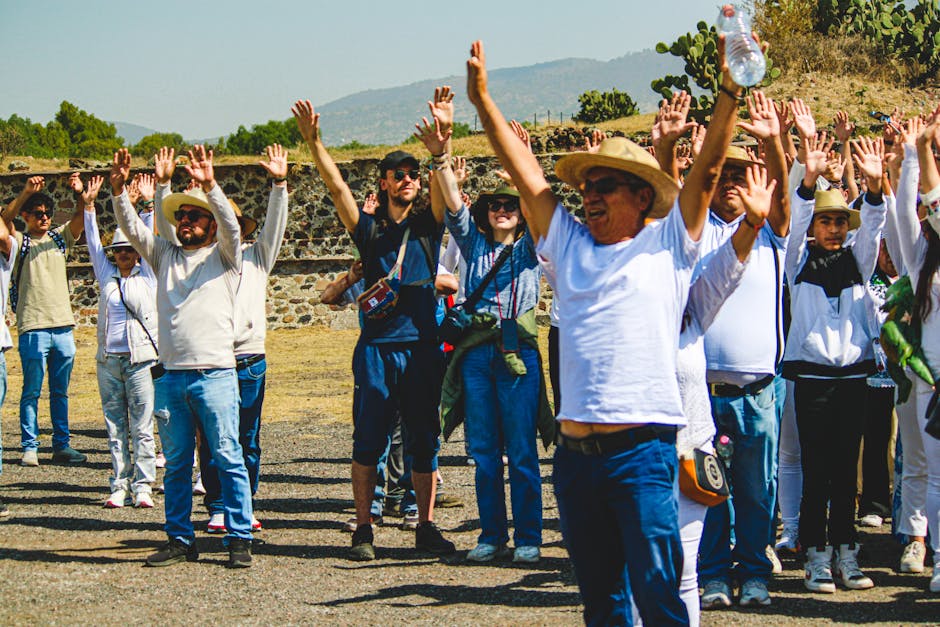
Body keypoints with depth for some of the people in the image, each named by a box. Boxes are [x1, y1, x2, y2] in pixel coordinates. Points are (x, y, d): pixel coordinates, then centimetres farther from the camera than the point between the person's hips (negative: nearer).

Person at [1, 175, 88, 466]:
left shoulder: (60, 238, 14)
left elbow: (81, 218, 1)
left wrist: (81, 194, -20)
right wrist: (26, 193, -29)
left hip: (63, 326, 4)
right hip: (33, 327, -4)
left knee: (60, 392, 9)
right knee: (32, 391, -1)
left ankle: (62, 445, 14)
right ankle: (29, 447, 3)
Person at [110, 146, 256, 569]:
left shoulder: (224, 257, 7)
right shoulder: (165, 256, 18)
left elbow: (231, 226, -11)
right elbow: (132, 228, 10)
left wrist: (209, 185, -25)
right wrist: (118, 189, -6)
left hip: (215, 373, -4)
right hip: (170, 375, 4)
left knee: (228, 459, -5)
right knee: (176, 464, 8)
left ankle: (239, 539, -1)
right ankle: (180, 540, 15)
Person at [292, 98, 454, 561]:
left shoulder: (428, 226, 10)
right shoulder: (369, 230, 8)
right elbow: (338, 188, -4)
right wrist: (314, 142, -18)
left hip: (422, 347, 1)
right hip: (377, 346, -1)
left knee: (424, 440, 5)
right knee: (368, 440, 0)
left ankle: (426, 527, 12)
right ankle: (363, 529, 6)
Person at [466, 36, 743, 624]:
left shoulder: (668, 245, 5)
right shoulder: (568, 244, 15)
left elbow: (707, 170, -3)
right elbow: (525, 172, 13)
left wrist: (732, 86, -11)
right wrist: (483, 100, 9)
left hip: (642, 449, -5)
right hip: (575, 451, 5)